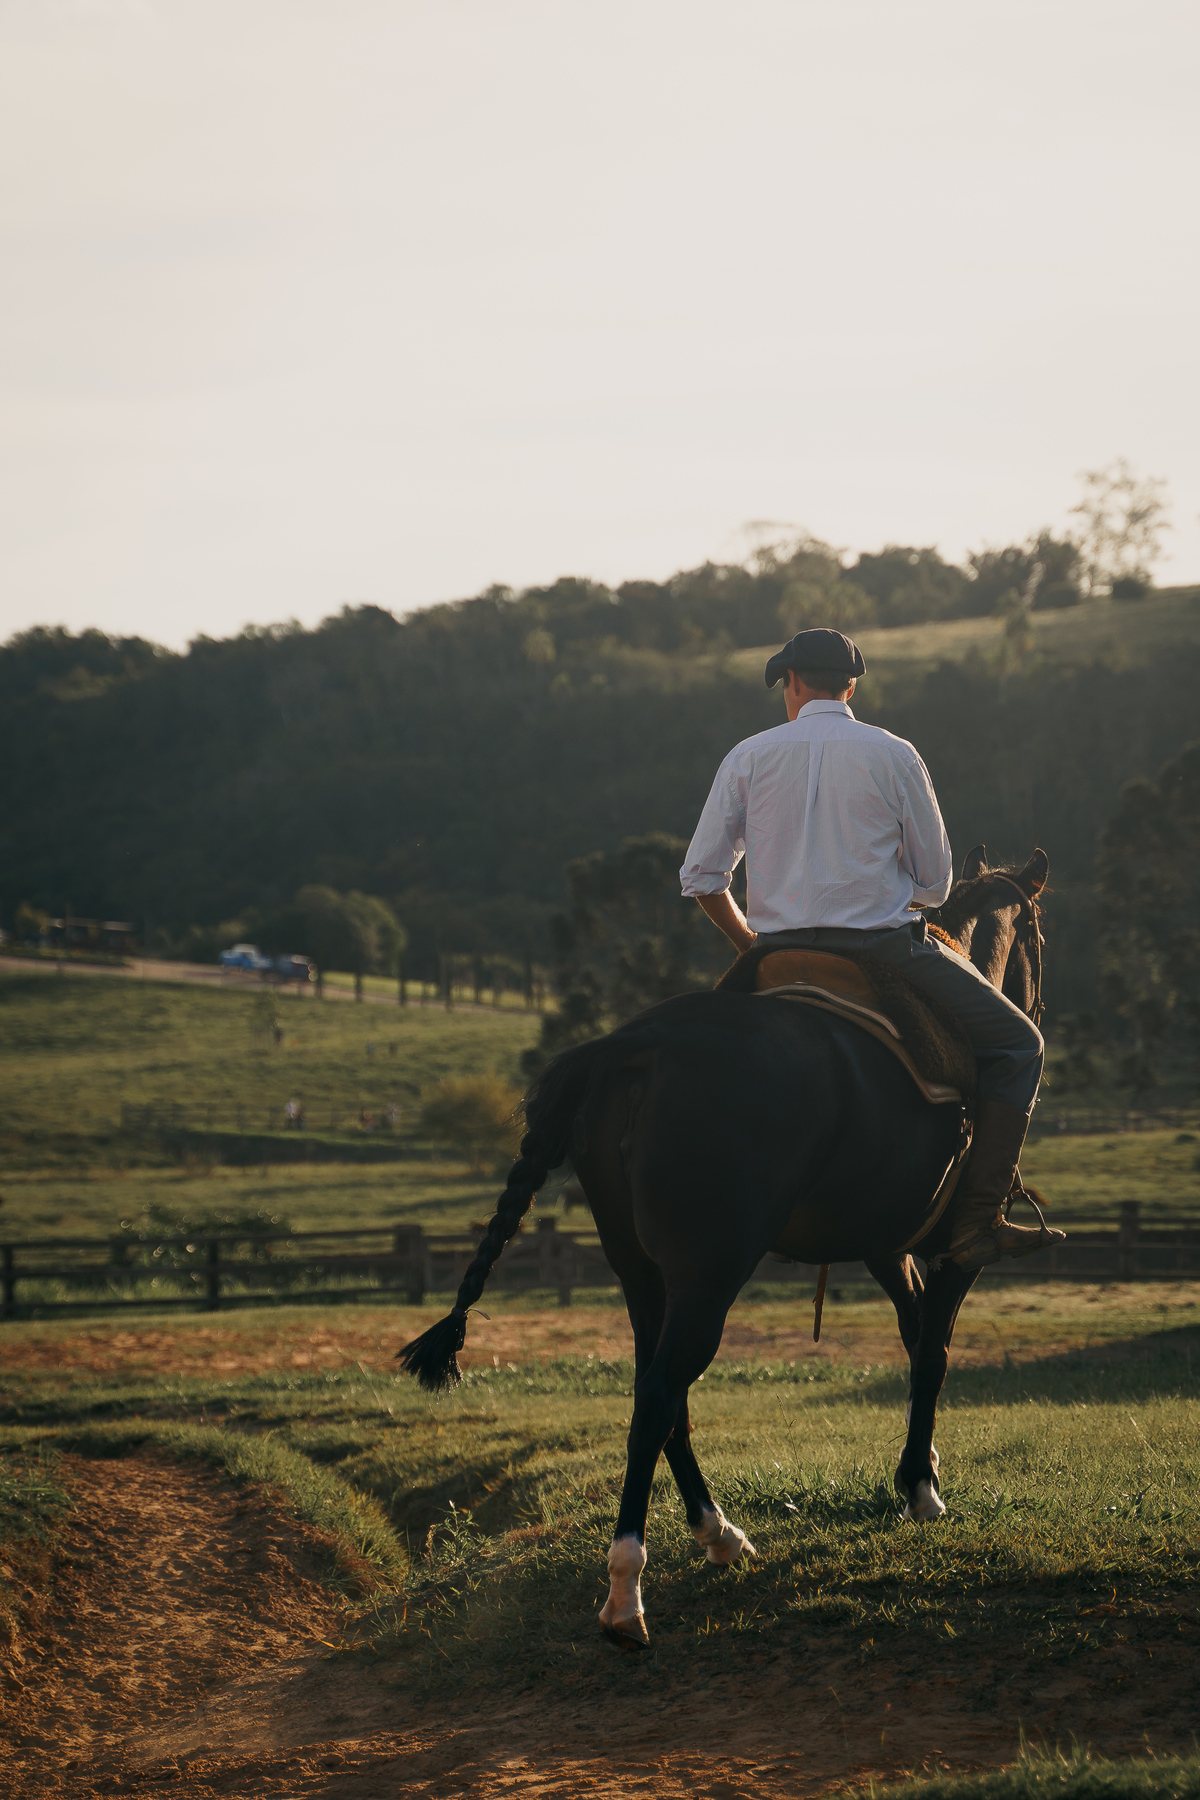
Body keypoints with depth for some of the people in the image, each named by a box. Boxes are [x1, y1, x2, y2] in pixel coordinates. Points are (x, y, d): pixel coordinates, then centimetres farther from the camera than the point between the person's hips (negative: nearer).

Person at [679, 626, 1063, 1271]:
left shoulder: (749, 757, 5)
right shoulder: (894, 757, 0)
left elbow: (700, 875, 5)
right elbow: (935, 883, 5)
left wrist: (751, 942, 20)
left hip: (780, 953, 3)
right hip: (887, 947, -3)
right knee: (1018, 1046, 9)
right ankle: (977, 1218, -4)